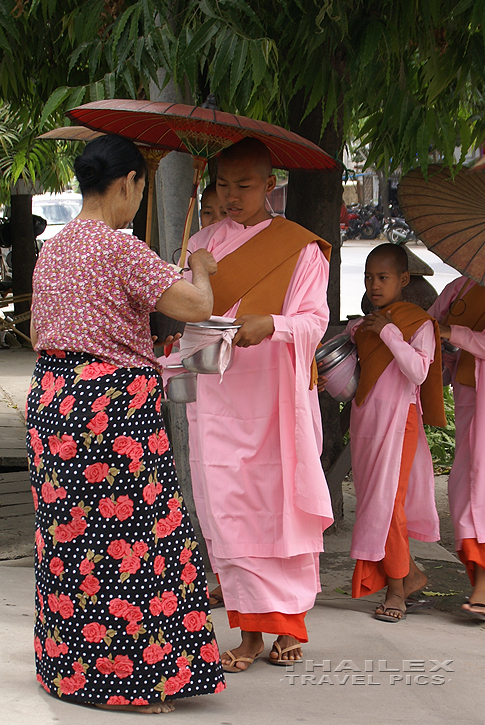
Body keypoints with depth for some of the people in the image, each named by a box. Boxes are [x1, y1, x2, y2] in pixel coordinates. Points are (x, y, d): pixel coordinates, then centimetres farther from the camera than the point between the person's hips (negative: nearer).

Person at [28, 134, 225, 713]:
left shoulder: (51, 249, 12)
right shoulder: (120, 248, -14)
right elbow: (197, 306, -17)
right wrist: (199, 270, 4)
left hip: (51, 399, 8)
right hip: (112, 403, -8)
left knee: (68, 534, 14)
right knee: (124, 534, -3)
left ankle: (66, 666, 22)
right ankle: (125, 680, 1)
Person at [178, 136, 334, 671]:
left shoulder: (300, 249, 1)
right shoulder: (202, 245, 12)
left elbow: (314, 320, -6)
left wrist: (269, 325, -26)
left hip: (278, 398, -2)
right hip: (216, 397, 3)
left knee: (281, 505, 0)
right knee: (226, 507, -3)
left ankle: (288, 625, 11)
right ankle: (249, 628, 1)